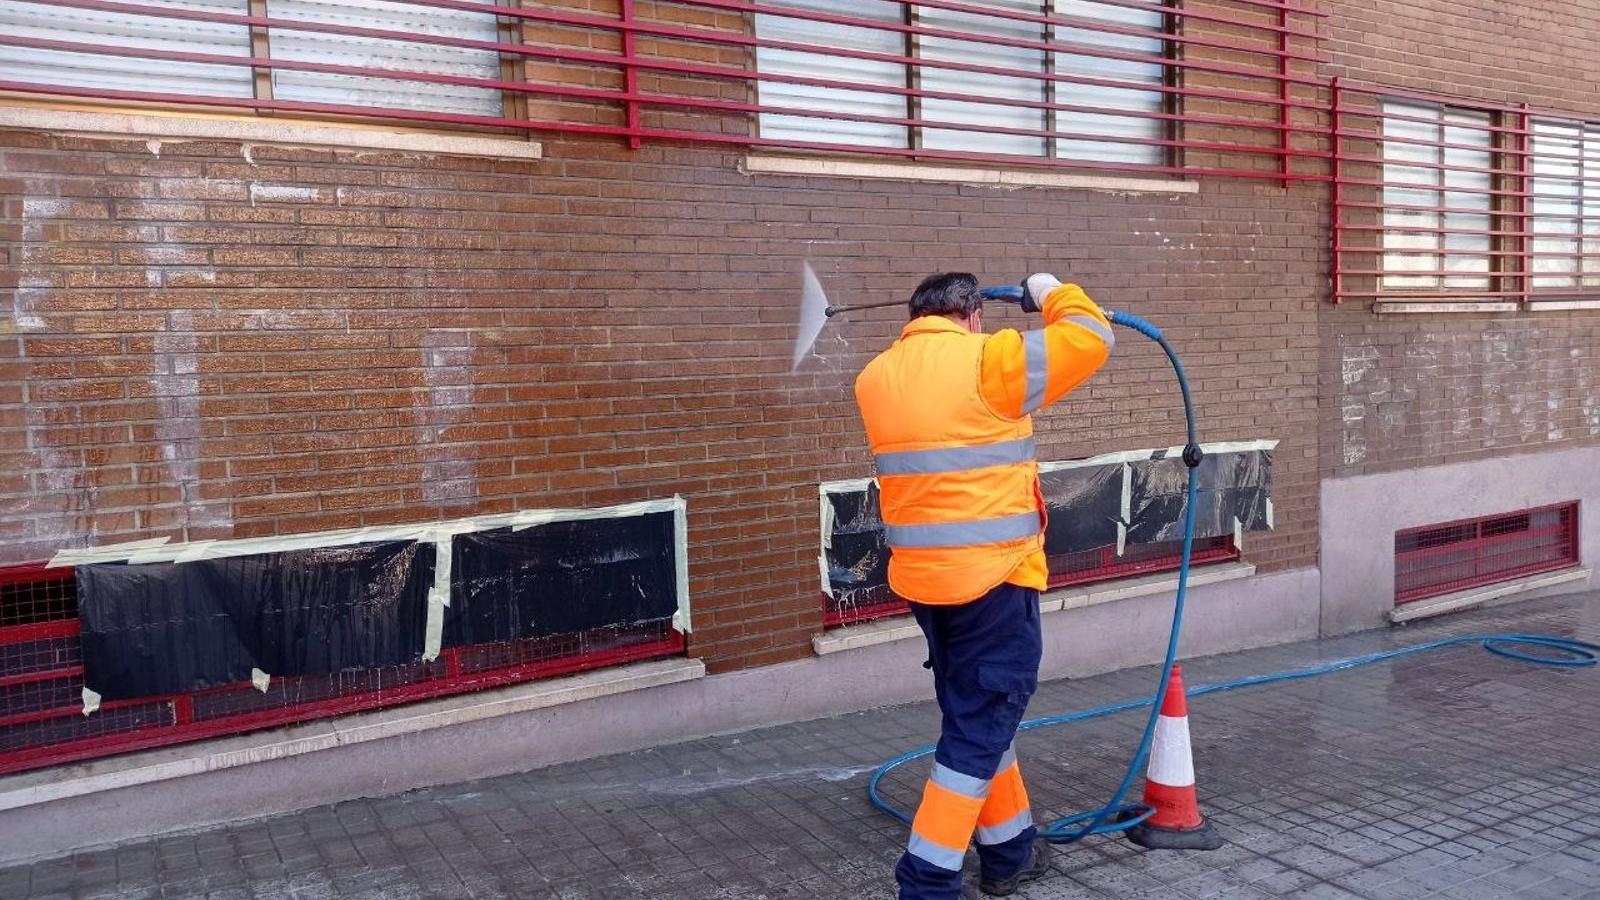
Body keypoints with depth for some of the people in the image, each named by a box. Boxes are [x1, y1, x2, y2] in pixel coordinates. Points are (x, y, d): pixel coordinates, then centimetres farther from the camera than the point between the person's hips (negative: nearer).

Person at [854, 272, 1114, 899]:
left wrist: (925, 325, 29)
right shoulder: (987, 360, -11)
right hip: (991, 574, -7)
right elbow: (1090, 338, -4)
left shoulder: (876, 377, 8)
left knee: (975, 712, 20)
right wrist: (1052, 294, 13)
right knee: (983, 721, 2)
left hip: (921, 576, 7)